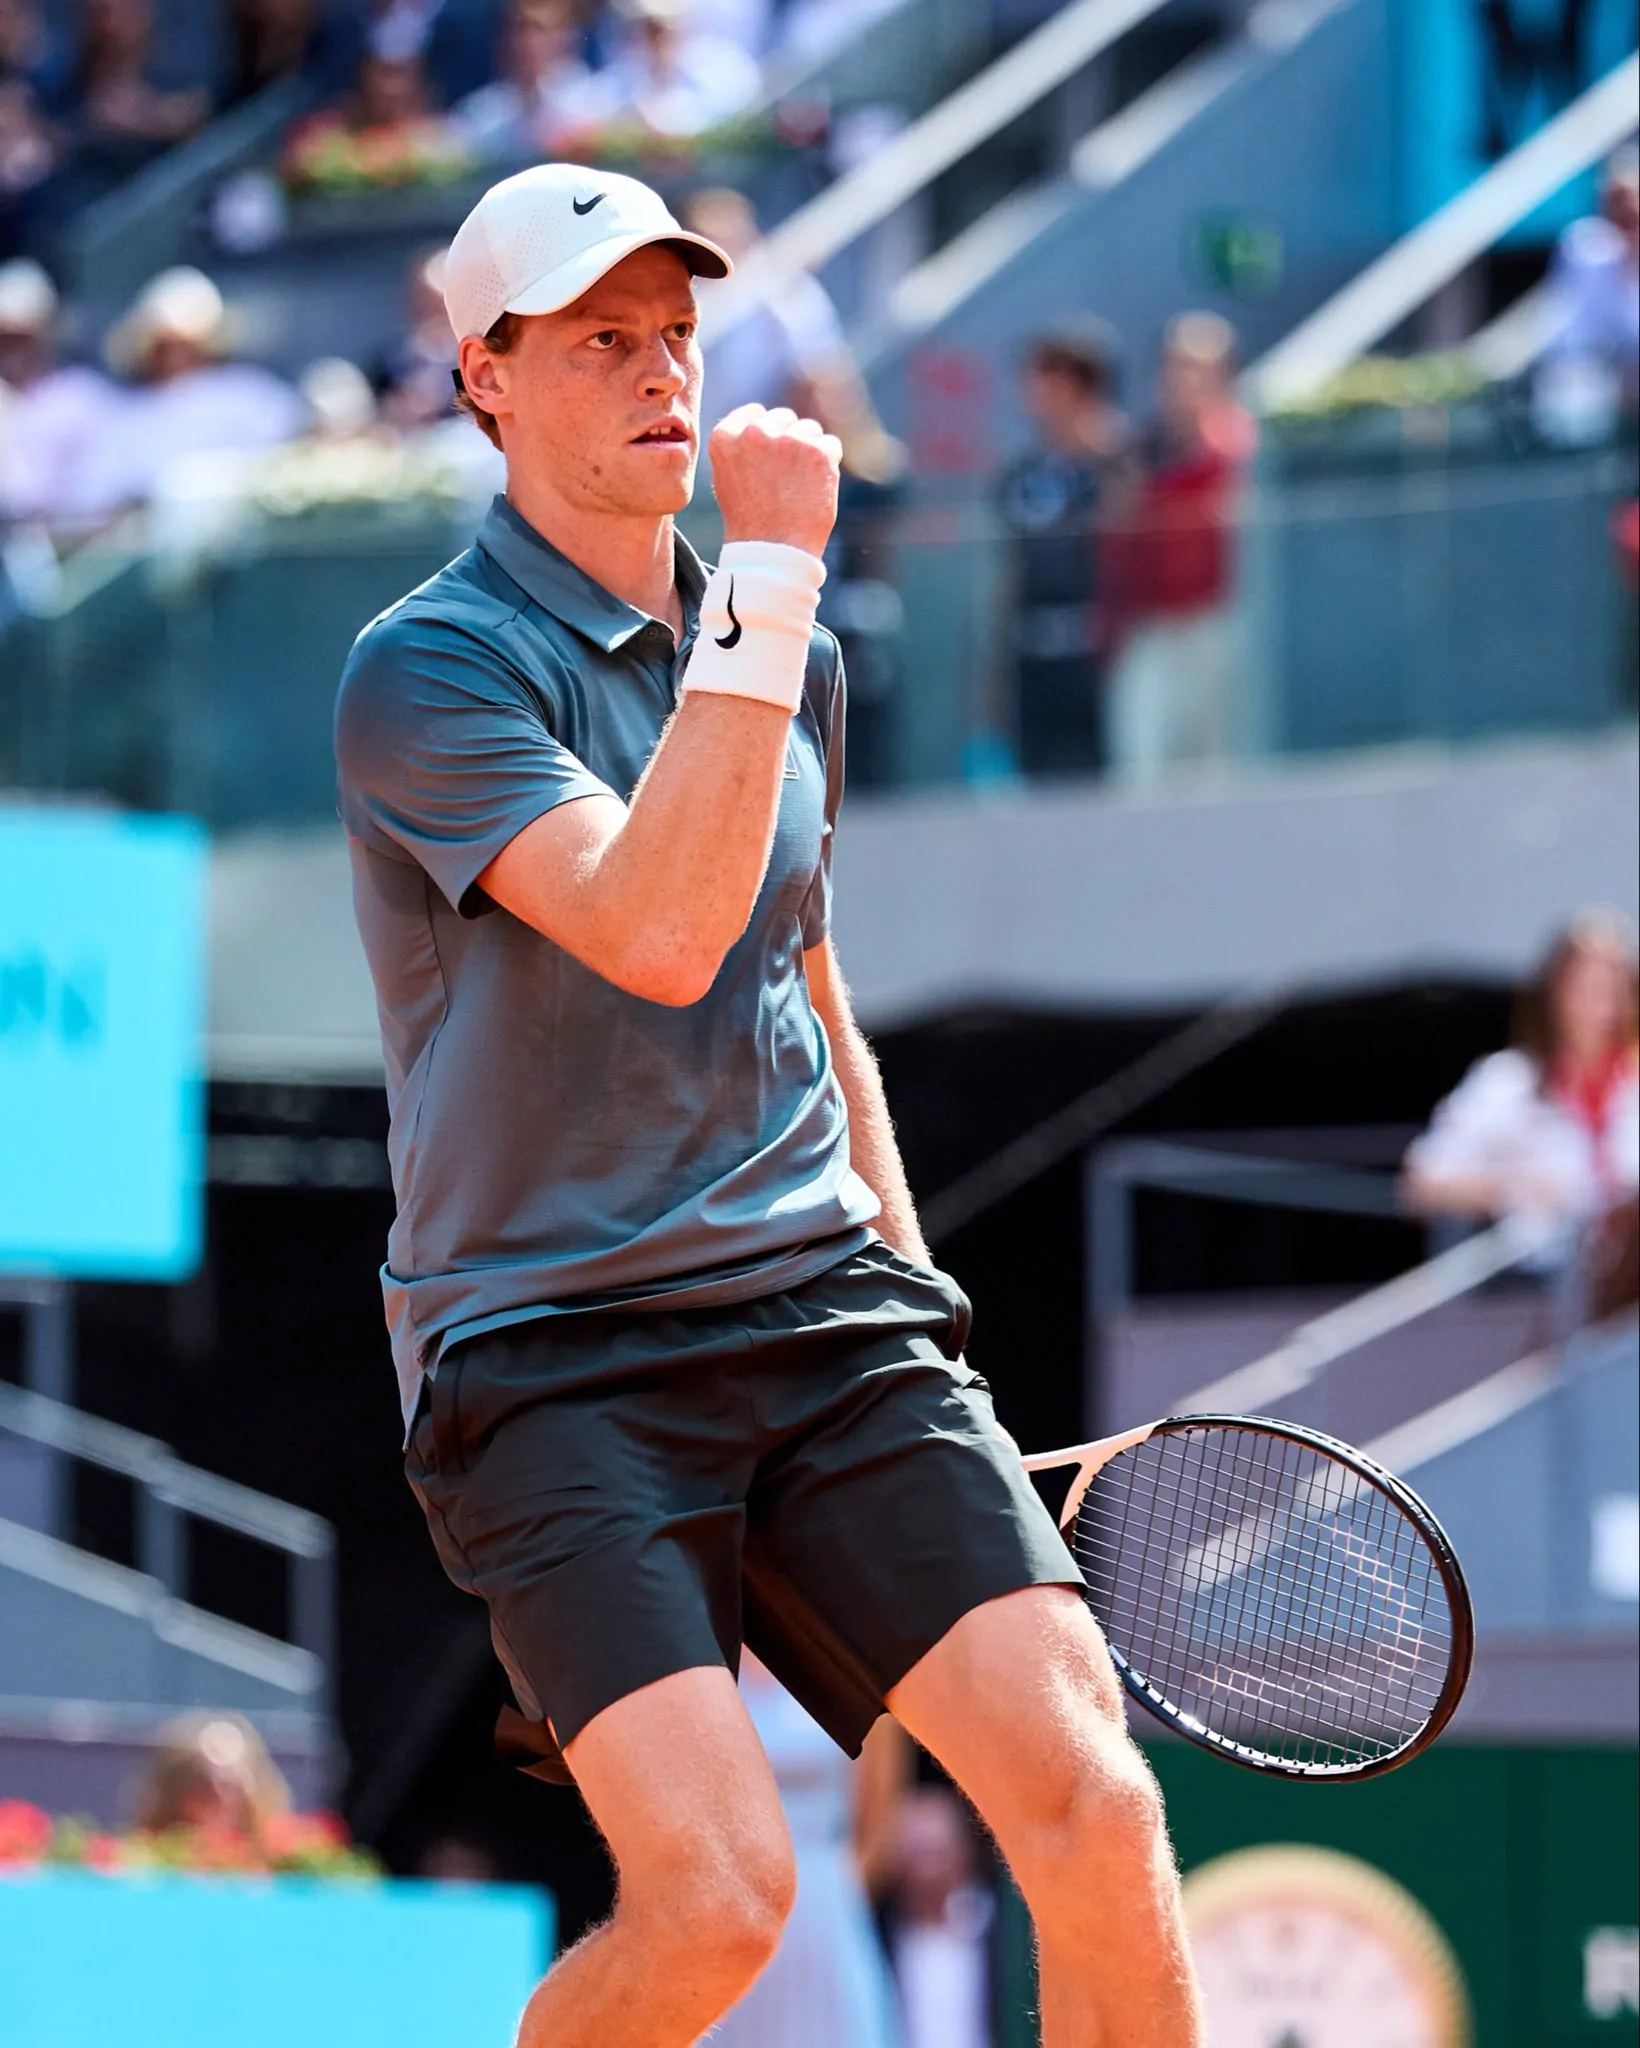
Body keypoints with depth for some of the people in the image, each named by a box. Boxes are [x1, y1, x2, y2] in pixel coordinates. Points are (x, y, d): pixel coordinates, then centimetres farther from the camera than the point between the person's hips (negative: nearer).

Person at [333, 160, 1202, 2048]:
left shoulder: (789, 659, 14)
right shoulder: (429, 669, -9)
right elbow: (657, 933, -25)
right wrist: (773, 578, -24)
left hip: (826, 1321, 6)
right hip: (550, 1357, -6)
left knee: (1093, 1816, -14)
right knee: (718, 1896, -22)